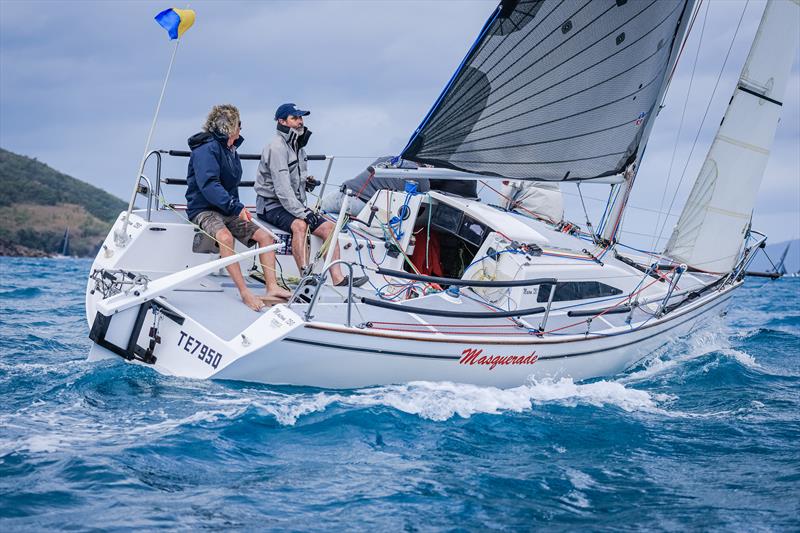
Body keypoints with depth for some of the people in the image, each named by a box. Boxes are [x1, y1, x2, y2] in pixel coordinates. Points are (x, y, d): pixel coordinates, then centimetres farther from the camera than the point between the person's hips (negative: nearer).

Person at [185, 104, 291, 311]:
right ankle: (244, 292, -39)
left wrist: (238, 209, 8)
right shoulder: (207, 149, -14)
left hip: (227, 211, 9)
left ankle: (272, 287, -12)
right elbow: (208, 185, -26)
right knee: (225, 237, -37)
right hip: (204, 209, -9)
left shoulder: (231, 150, 16)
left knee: (264, 236, -5)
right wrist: (236, 207, -30)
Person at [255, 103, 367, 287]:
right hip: (272, 204, -9)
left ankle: (337, 278, -10)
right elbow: (282, 187, -24)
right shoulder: (277, 147, -15)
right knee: (300, 224, -36)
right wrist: (302, 212, -28)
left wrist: (307, 182, 6)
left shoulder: (297, 145, 15)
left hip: (295, 203, 9)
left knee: (328, 227, -5)